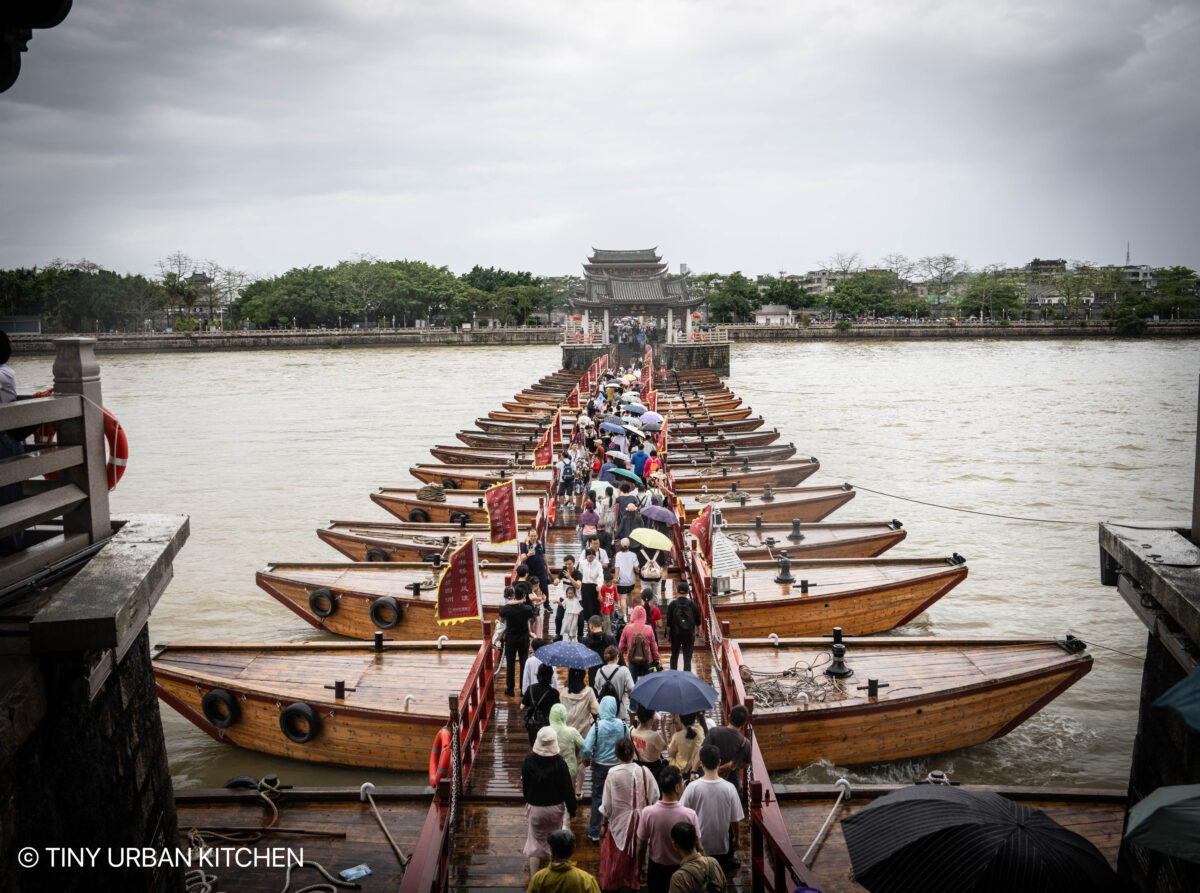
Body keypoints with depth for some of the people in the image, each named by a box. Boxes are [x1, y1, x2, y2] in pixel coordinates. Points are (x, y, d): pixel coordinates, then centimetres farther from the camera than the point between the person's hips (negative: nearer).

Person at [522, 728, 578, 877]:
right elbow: (567, 788, -12)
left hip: (535, 808, 0)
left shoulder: (529, 760, -13)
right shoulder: (559, 761, -17)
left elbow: (524, 785, 0)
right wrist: (572, 810, -2)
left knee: (535, 842, 11)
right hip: (555, 808, 0)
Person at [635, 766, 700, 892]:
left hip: (656, 868, 1)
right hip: (682, 868, -1)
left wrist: (640, 866, 8)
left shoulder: (647, 813, -21)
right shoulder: (690, 815, -23)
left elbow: (641, 846, -10)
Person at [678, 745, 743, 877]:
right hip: (721, 845, 1)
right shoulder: (729, 788, -16)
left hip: (698, 846, -1)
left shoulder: (693, 787, -19)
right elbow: (735, 820, -5)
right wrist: (735, 839, 12)